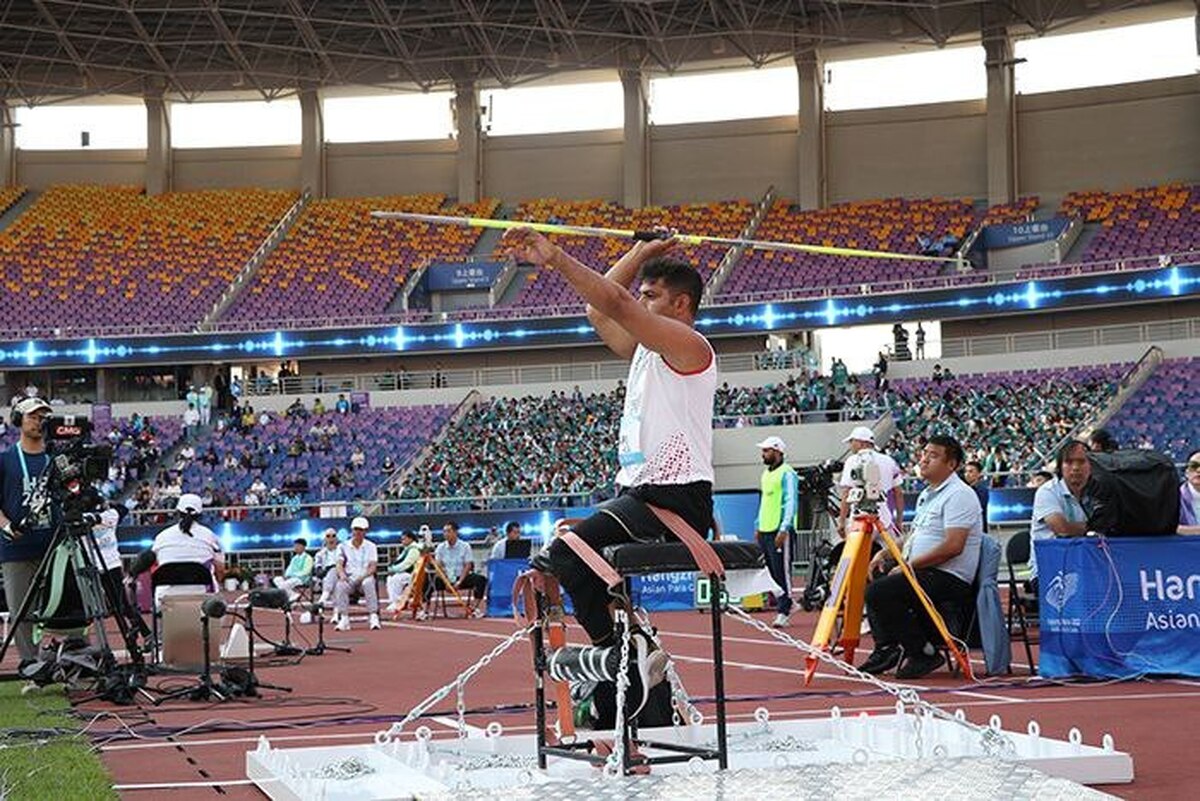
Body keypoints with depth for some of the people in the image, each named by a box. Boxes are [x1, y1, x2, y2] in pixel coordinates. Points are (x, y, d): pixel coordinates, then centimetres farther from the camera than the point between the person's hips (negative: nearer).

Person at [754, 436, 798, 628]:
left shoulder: (787, 474, -9)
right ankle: (783, 608, 17)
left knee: (782, 572, -9)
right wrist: (758, 526, 22)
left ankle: (783, 612, -9)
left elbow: (791, 502, -15)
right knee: (772, 572, 9)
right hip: (765, 530, 9)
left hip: (780, 531, -9)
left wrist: (784, 528, -22)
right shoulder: (766, 474, 19)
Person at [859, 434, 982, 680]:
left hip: (950, 577, -11)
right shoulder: (926, 495, 19)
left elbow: (953, 546, -23)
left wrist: (909, 566, -19)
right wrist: (885, 554, 9)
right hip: (922, 570, 11)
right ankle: (886, 648, 10)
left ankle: (923, 653, -13)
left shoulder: (959, 495, -13)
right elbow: (915, 537, 27)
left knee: (879, 592, -24)